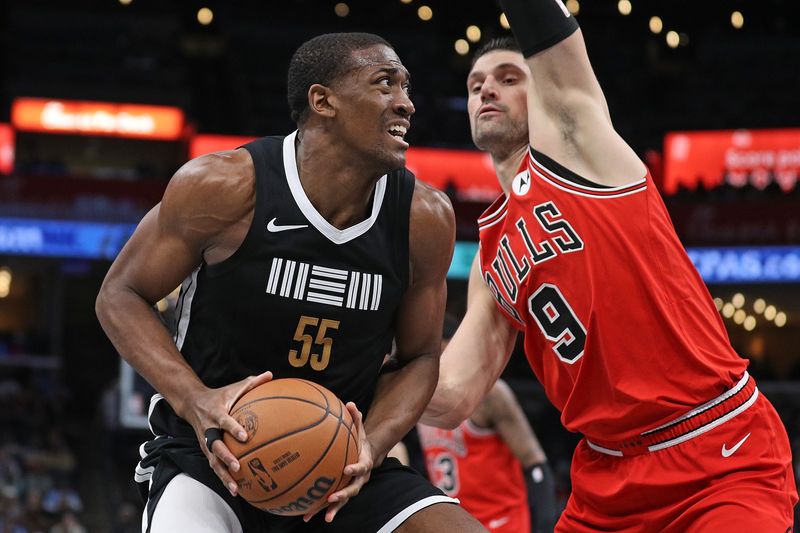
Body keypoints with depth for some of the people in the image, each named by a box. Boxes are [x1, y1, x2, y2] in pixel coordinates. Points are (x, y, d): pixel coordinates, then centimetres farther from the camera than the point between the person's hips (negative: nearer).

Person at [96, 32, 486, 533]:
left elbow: (420, 357, 6)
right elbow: (120, 295, -5)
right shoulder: (224, 186, -16)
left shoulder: (425, 218, -6)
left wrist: (371, 447, -14)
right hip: (216, 454, -4)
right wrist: (194, 400, -21)